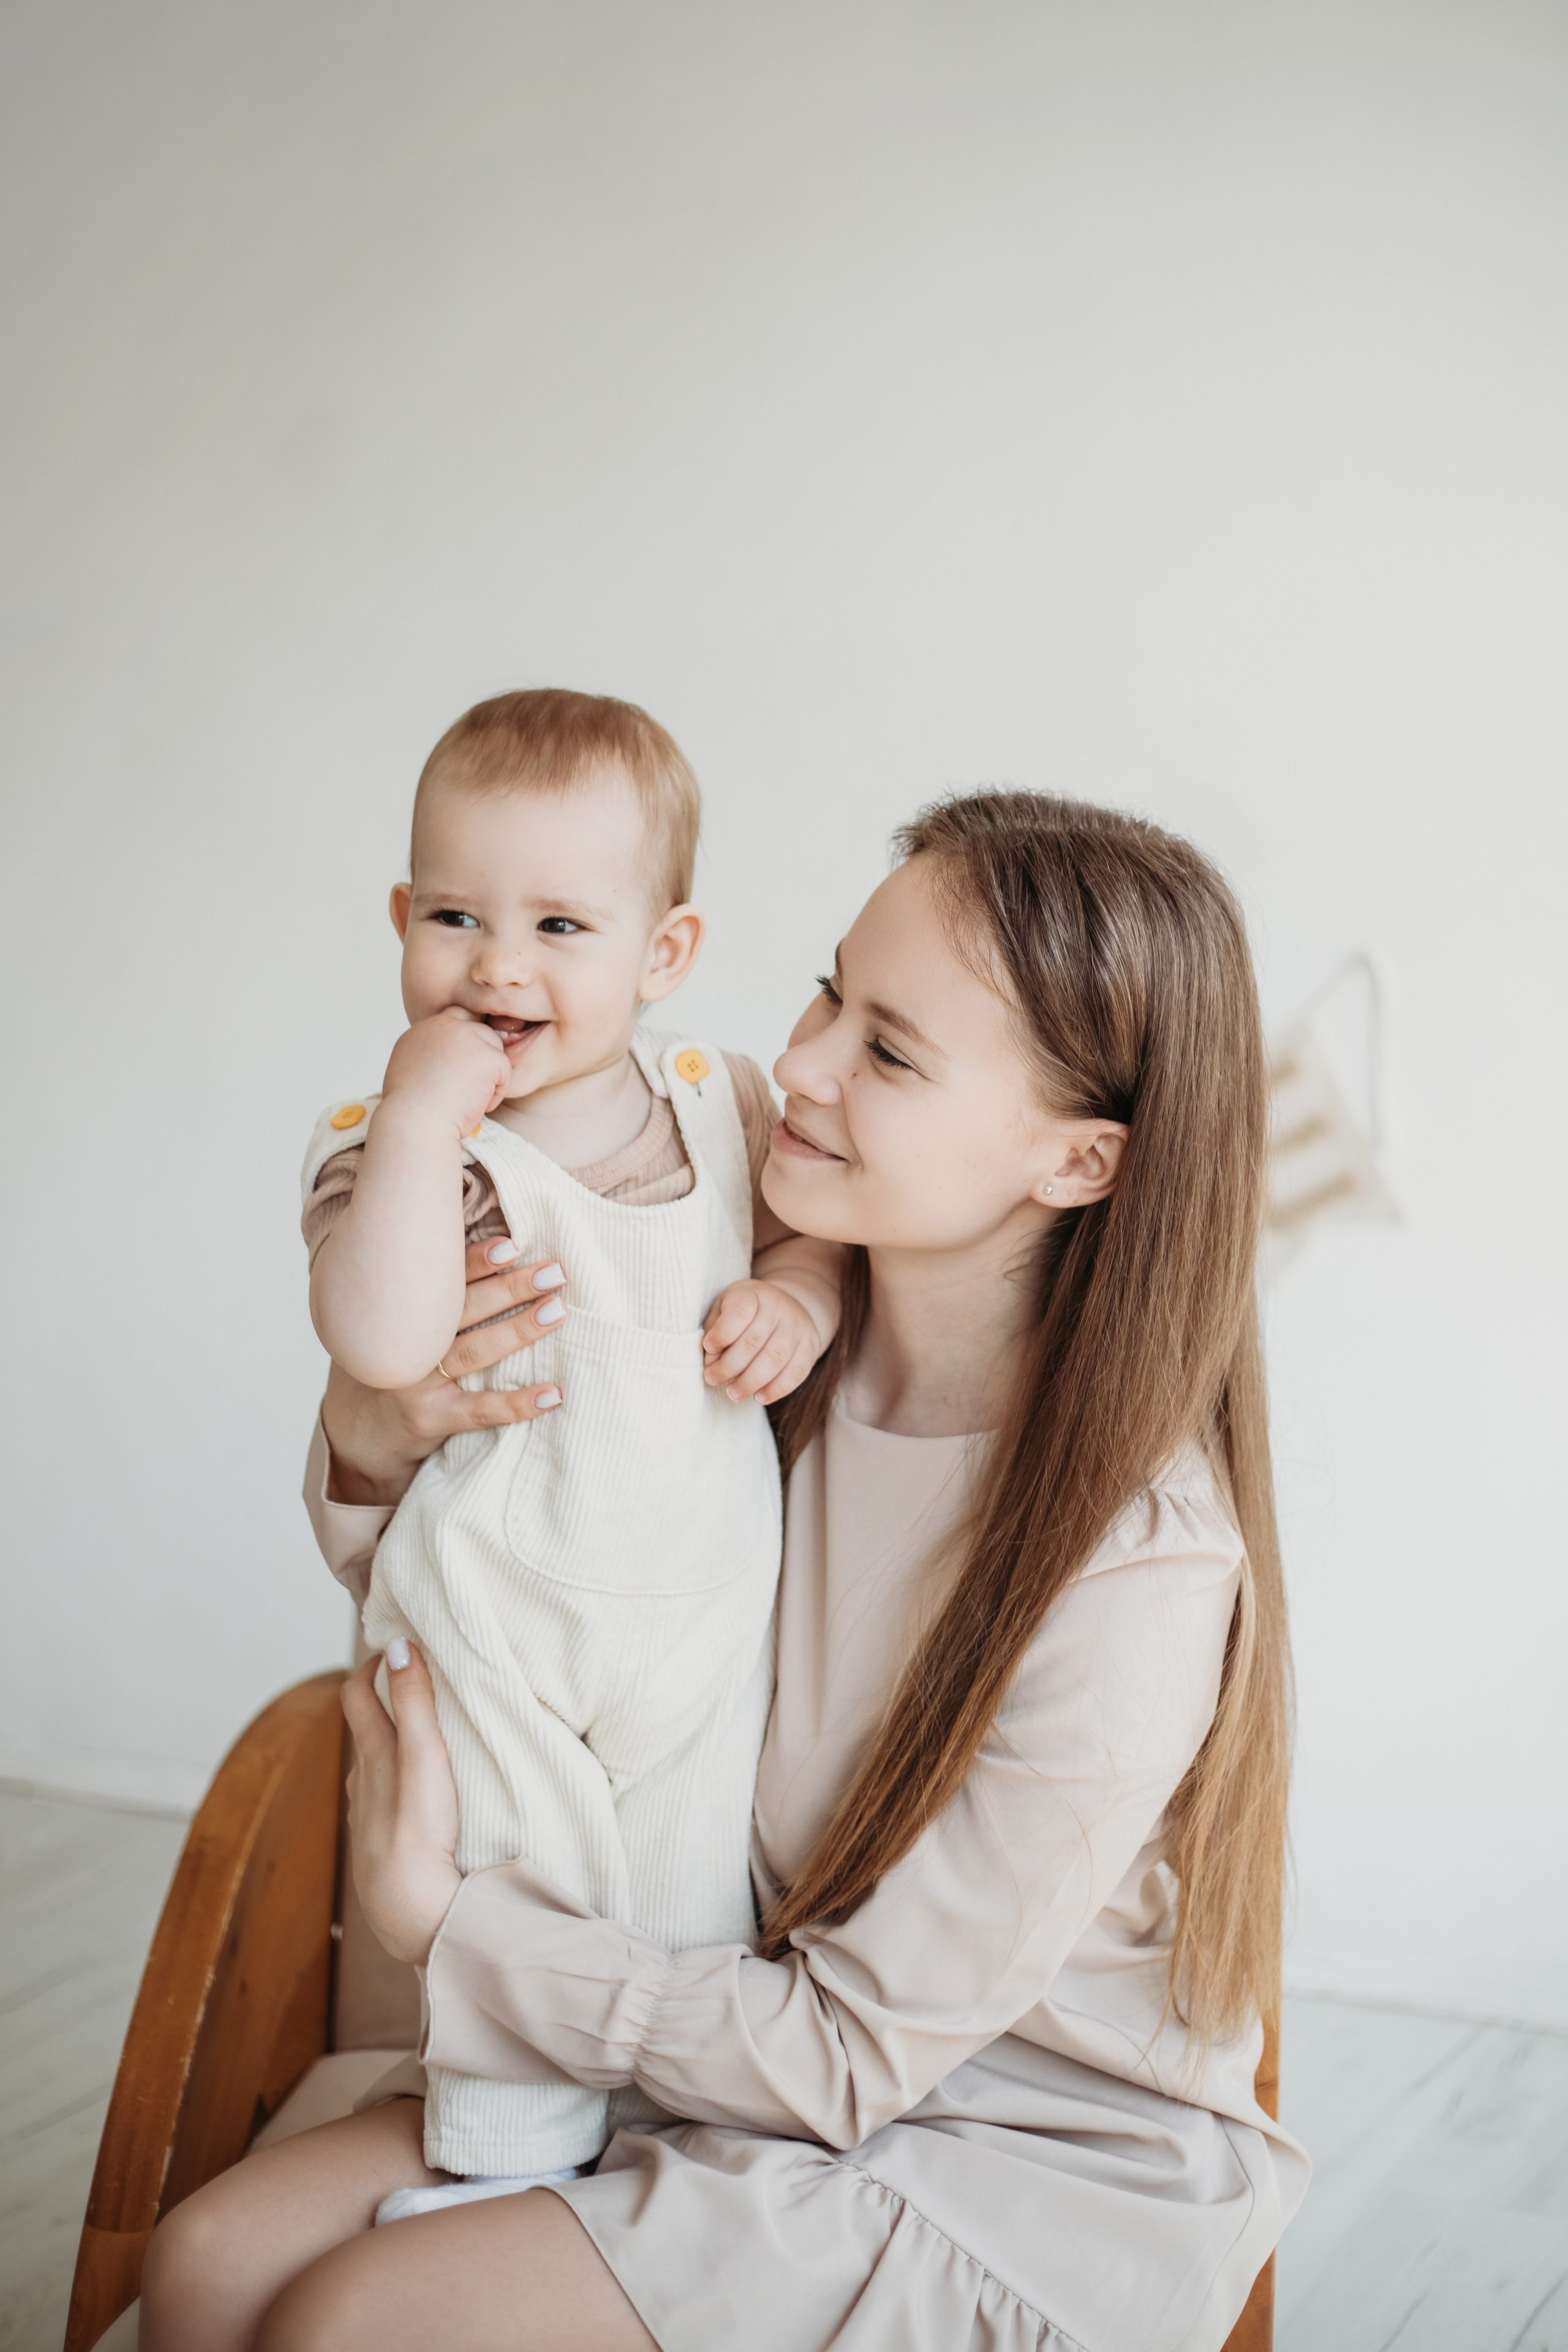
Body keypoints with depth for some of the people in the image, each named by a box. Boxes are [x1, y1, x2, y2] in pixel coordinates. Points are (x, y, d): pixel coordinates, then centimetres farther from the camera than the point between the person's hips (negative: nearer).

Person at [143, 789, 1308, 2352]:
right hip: (777, 2048, 6)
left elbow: (851, 2051, -20)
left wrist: (439, 1928, -16)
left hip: (1041, 2175, -6)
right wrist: (375, 1457, -15)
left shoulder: (1134, 1572, -27)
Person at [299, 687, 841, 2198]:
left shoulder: (720, 1101, -3)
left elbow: (811, 1224, 14)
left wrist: (797, 1301, -9)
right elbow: (381, 1346, -33)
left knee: (689, 1923, 14)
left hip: (704, 1610, 3)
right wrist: (423, 1112, -34)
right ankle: (507, 2163, 29)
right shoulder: (392, 1140, -16)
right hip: (493, 1622, -3)